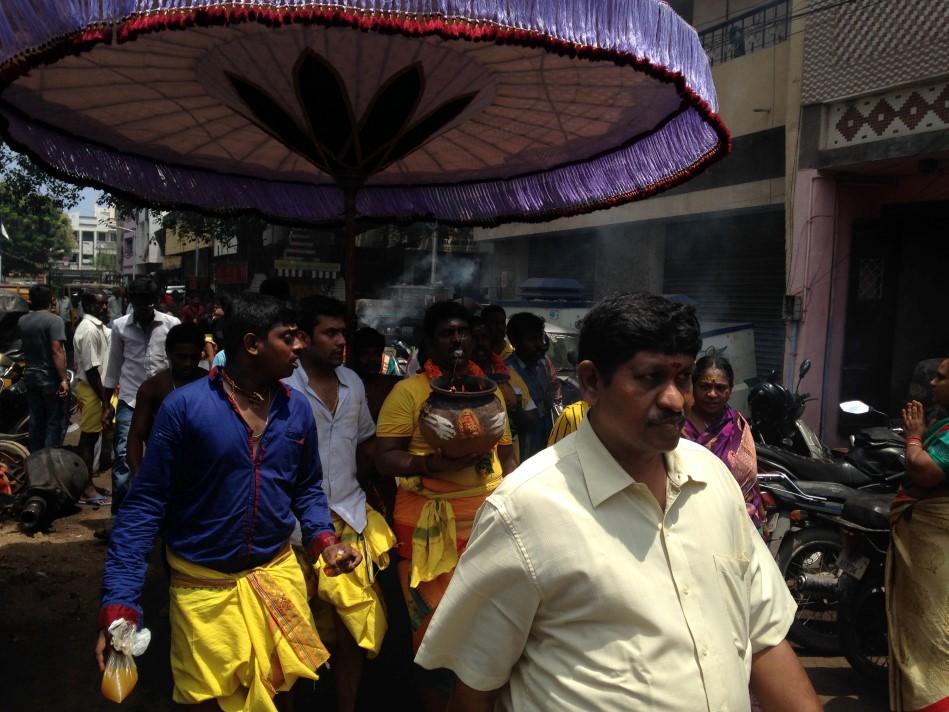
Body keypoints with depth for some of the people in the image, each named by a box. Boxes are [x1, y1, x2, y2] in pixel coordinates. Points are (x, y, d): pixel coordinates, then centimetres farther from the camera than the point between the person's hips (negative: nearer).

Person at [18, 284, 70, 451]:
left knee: (36, 420, 15)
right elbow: (57, 351, -24)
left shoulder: (22, 321, 6)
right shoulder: (54, 320, -16)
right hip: (51, 378, -7)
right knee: (55, 422, 1)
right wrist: (64, 379, -23)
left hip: (30, 376, 7)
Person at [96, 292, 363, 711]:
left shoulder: (297, 410, -1)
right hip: (204, 586, -4)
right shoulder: (184, 406, -16)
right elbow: (146, 504, -13)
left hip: (279, 575, 4)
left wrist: (323, 539, -8)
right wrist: (120, 602, -19)